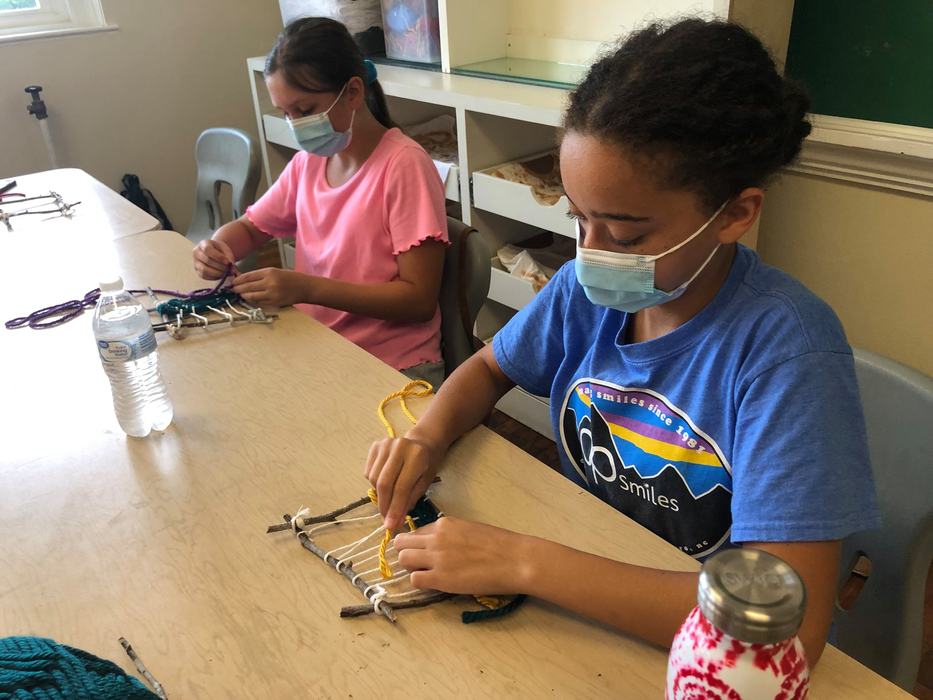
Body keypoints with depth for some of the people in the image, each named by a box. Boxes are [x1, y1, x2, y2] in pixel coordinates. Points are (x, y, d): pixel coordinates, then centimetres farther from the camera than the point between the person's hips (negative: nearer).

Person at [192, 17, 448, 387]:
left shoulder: (403, 165, -15)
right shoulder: (307, 162, 5)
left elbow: (419, 299, -18)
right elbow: (249, 228, 20)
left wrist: (304, 288, -25)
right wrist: (217, 247, -5)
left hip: (393, 367, -6)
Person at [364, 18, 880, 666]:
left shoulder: (784, 345, -25)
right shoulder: (587, 288, -9)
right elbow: (488, 369, 9)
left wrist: (526, 563, -31)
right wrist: (430, 436, -13)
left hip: (694, 644, -4)